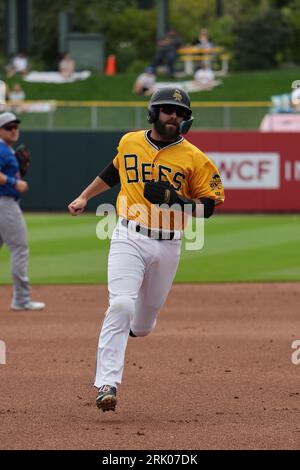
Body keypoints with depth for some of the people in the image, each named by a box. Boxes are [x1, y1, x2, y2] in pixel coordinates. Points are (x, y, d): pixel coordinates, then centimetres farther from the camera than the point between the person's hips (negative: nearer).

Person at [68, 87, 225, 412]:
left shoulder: (194, 158, -5)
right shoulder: (129, 142, 4)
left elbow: (208, 206, -5)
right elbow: (114, 171, 25)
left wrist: (172, 199, -20)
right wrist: (85, 197, 29)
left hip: (168, 245, 0)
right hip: (129, 238, 0)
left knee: (144, 321, 15)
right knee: (120, 305, -20)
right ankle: (107, 384, -23)